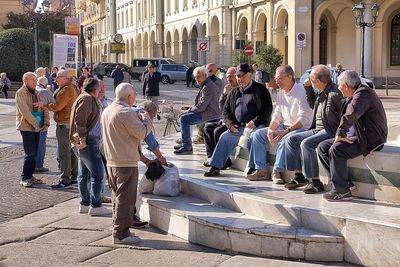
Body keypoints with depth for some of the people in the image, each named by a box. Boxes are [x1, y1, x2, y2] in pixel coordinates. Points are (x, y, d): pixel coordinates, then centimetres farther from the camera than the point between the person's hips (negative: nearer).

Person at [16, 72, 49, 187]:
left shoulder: (36, 93, 16)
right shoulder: (20, 93, -8)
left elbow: (44, 109, 12)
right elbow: (25, 111, -18)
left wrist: (46, 123, -2)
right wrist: (35, 124, -20)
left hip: (36, 127, 7)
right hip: (26, 127, -7)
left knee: (34, 153, 9)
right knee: (30, 153, -10)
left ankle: (30, 176, 18)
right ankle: (24, 178, -2)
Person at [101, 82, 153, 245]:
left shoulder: (107, 111, 11)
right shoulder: (126, 113, -19)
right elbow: (141, 133, -15)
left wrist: (138, 118, 14)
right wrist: (145, 119, 2)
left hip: (112, 161, 9)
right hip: (126, 163, -9)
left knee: (118, 196, 18)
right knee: (125, 198, -3)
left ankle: (118, 229, 26)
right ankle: (121, 234, 1)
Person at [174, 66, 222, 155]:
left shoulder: (208, 87, -18)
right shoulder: (205, 85, 17)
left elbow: (201, 106, -23)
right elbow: (200, 104, 22)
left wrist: (188, 111, -11)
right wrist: (189, 111, 10)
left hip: (210, 114, -11)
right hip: (207, 111, 11)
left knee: (184, 119, -19)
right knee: (183, 117, 20)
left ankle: (187, 147, -16)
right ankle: (185, 143, 26)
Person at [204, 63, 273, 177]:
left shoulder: (260, 89, 6)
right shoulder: (234, 93, 21)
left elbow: (267, 109, -3)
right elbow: (226, 110, 19)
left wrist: (255, 122, -16)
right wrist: (230, 124, -1)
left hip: (256, 125, -5)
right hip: (238, 127, 5)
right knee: (225, 137, -17)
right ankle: (215, 167, -15)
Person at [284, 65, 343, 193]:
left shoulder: (334, 94, -19)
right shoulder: (322, 92, 11)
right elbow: (313, 104, 30)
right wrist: (308, 88, 18)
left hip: (330, 131, -10)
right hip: (317, 129, 10)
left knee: (306, 143, -30)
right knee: (291, 139, 6)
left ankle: (315, 181, -23)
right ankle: (299, 176, 7)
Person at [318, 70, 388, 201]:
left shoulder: (363, 93, -17)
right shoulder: (352, 96, 16)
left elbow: (350, 115, -32)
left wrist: (340, 134, -26)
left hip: (370, 139, -10)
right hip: (355, 135, 11)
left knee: (336, 150, -29)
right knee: (323, 147, 2)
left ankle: (342, 191, -20)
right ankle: (343, 183, -1)